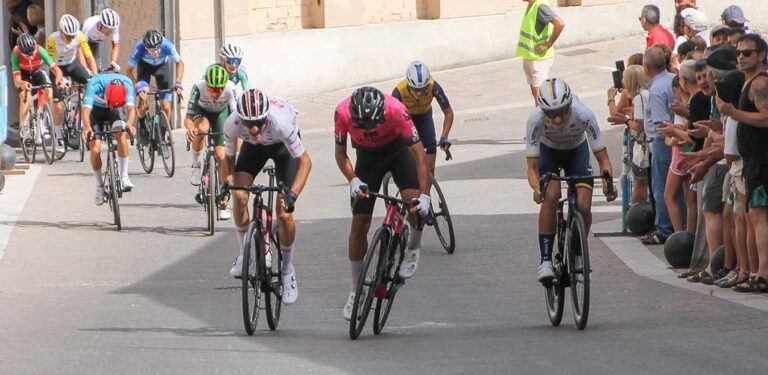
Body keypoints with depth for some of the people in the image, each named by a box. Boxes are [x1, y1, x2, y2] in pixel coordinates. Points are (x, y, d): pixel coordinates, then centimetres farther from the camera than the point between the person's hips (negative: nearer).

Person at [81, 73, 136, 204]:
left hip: (116, 110, 1)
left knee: (122, 135, -29)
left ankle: (124, 177, -20)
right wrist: (87, 128, -61)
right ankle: (100, 186, 6)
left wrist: (129, 124, -58)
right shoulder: (94, 84, -36)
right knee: (95, 149, -14)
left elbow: (130, 108, -38)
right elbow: (86, 110, -43)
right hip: (96, 110, -1)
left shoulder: (127, 84, -31)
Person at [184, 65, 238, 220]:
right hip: (202, 112, -1)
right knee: (201, 128, -37)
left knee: (221, 156, -10)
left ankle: (223, 203, 0)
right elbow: (188, 118, -36)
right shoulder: (199, 87, -36)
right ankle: (196, 164, -11)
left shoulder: (230, 89, -35)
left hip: (221, 113, 1)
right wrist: (190, 128, -58)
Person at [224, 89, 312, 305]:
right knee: (239, 196, -18)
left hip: (282, 144, -3)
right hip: (254, 146, 3)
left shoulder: (280, 122, -43)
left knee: (284, 212, -13)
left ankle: (288, 270, 8)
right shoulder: (233, 124, -34)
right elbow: (229, 157, -13)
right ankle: (244, 253, 7)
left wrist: (293, 194, -43)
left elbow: (305, 161, -33)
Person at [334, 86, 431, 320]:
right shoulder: (343, 113, -30)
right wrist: (353, 180, -31)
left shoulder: (395, 110, -36)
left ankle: (413, 248, 2)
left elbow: (419, 154, -32)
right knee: (359, 224, -4)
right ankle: (356, 291, 8)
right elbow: (340, 153, -14)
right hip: (367, 156, 2)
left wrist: (425, 195, -40)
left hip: (397, 150, -2)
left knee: (414, 200, -29)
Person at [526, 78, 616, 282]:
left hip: (577, 151, 1)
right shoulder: (536, 119, -35)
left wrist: (607, 182, -49)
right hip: (548, 151, 0)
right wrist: (536, 188, -54)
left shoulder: (584, 115, -36)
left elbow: (602, 158, -29)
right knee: (550, 197, -27)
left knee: (583, 206, -18)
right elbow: (532, 167, -32)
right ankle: (545, 259, -20)